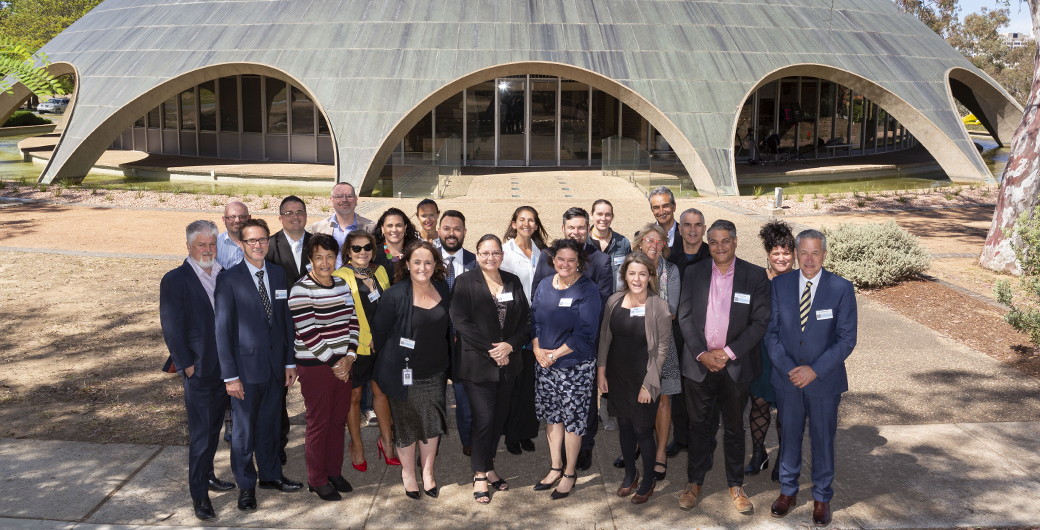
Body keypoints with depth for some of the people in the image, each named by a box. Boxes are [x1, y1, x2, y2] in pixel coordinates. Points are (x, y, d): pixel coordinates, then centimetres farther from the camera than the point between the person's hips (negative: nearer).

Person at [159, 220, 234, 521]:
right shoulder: (175, 280, -10)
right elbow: (171, 328, -11)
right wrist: (186, 364, -13)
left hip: (223, 368, 6)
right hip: (198, 370, -6)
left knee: (214, 429, 19)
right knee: (200, 434, 0)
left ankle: (207, 476, 35)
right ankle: (198, 494, 10)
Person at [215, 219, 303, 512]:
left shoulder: (278, 274, 7)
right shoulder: (228, 279, -9)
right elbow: (222, 329, -10)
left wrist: (290, 361, 7)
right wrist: (229, 374, -13)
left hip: (276, 366, 4)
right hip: (246, 366, -4)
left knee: (270, 424, 17)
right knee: (244, 428, 8)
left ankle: (270, 474, 36)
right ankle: (246, 485, 25)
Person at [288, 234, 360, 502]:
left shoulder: (342, 284, 7)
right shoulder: (301, 290, -14)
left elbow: (352, 321, 9)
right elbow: (308, 334, -17)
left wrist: (349, 356, -3)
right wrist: (333, 363, -12)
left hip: (342, 363, 6)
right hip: (315, 366, -6)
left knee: (338, 418, 13)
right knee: (319, 423, 4)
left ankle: (334, 471, 28)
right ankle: (317, 480, 18)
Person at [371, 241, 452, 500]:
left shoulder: (442, 289, -1)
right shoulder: (394, 295, -16)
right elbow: (379, 334, -7)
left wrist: (446, 360, 12)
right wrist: (393, 361, 1)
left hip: (435, 373, 4)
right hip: (405, 375, -4)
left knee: (432, 424, 11)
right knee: (407, 425, 10)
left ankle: (427, 472, 30)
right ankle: (407, 472, 32)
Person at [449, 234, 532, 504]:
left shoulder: (513, 282, 9)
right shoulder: (465, 282, -4)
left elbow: (526, 319, 7)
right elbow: (461, 322, -12)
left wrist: (510, 345, -9)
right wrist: (490, 349, -15)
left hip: (508, 363, 4)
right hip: (477, 364, -4)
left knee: (499, 417, 10)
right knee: (484, 419, -6)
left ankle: (489, 467, 25)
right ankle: (480, 475, 9)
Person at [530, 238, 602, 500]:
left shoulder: (587, 290, -11)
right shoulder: (544, 286, 6)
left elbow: (586, 332, -16)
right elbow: (534, 320, 10)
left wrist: (555, 353, -15)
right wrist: (537, 349, -7)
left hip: (575, 365, -5)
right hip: (545, 365, 5)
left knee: (573, 417, 3)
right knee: (551, 415, 13)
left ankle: (570, 473, 18)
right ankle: (555, 468, 28)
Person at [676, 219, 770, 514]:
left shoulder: (755, 276, -4)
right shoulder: (694, 273, 1)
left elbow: (760, 322, -7)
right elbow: (685, 316, 0)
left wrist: (728, 353, -14)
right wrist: (701, 354, -11)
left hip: (736, 366, -1)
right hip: (698, 364, 1)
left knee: (734, 428, 12)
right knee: (698, 424, 12)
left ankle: (736, 485, 28)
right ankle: (694, 482, 27)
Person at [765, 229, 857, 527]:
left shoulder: (842, 289, -9)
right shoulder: (780, 285, -2)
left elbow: (847, 339, -10)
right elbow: (771, 332, 0)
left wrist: (815, 370, -18)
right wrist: (787, 368, -13)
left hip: (824, 380, -2)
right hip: (787, 379, 2)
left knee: (823, 439, 12)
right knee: (789, 435, 15)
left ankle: (822, 498, 30)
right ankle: (788, 491, 33)